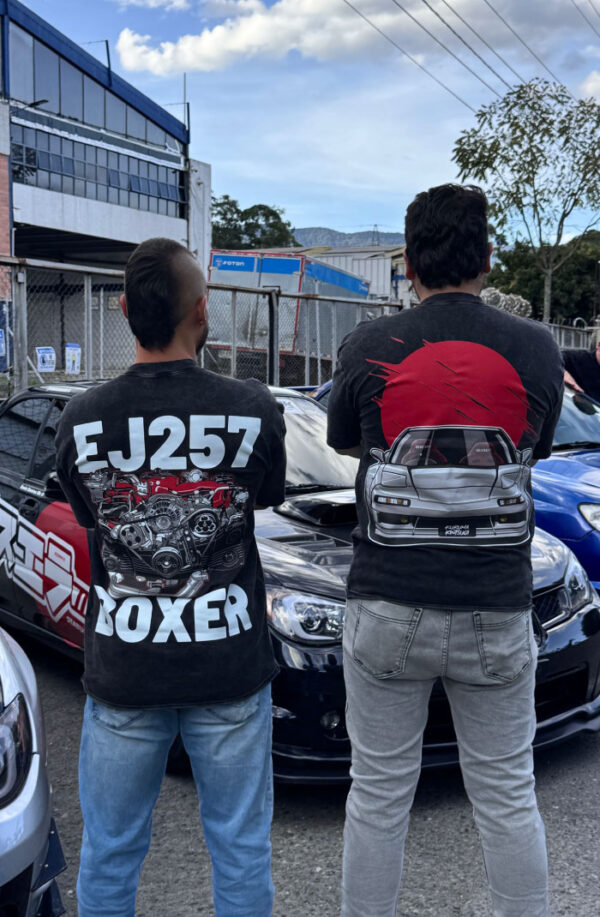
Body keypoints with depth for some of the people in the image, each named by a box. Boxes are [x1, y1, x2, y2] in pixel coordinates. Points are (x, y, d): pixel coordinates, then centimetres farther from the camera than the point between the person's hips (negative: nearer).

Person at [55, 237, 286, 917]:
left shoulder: (80, 420, -10)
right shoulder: (254, 410, -13)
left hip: (122, 672, 1)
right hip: (230, 667, 0)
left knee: (108, 854, 19)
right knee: (241, 848, 17)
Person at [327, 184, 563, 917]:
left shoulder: (368, 348, -7)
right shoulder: (536, 350, -5)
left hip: (388, 608, -1)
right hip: (497, 610, 1)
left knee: (379, 794, 13)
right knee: (508, 796, 16)